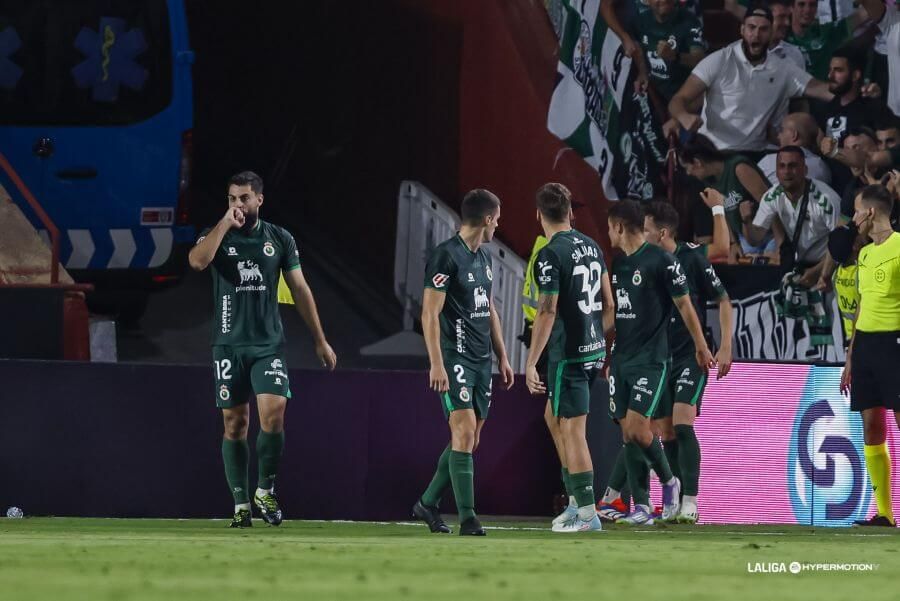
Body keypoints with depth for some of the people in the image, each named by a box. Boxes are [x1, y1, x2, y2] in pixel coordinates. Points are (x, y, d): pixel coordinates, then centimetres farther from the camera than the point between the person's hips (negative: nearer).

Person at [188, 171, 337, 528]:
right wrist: (225, 224, -18)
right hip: (229, 344, 0)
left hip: (268, 343, 0)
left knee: (273, 414, -16)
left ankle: (265, 490, 2)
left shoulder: (280, 240, 7)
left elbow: (300, 290, 11)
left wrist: (320, 341, 10)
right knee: (235, 424, 1)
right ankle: (241, 504, 8)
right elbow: (197, 261, -19)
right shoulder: (217, 235, 4)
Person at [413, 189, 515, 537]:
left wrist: (502, 357, 21)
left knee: (469, 441, 10)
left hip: (481, 361, 9)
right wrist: (436, 364, -20)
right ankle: (468, 519, -14)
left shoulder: (483, 257, 16)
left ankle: (428, 503, 23)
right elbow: (430, 313, -14)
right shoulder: (446, 256, -11)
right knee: (464, 433, -13)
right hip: (455, 359, -9)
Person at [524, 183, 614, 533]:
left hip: (568, 355, -8)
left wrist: (531, 363, -17)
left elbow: (547, 312, -19)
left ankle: (587, 514, -4)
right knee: (555, 417, 20)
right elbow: (608, 304, 13)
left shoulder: (551, 255, -14)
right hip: (594, 349, 8)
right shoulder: (592, 247, 9)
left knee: (573, 430, -4)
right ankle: (576, 498, 20)